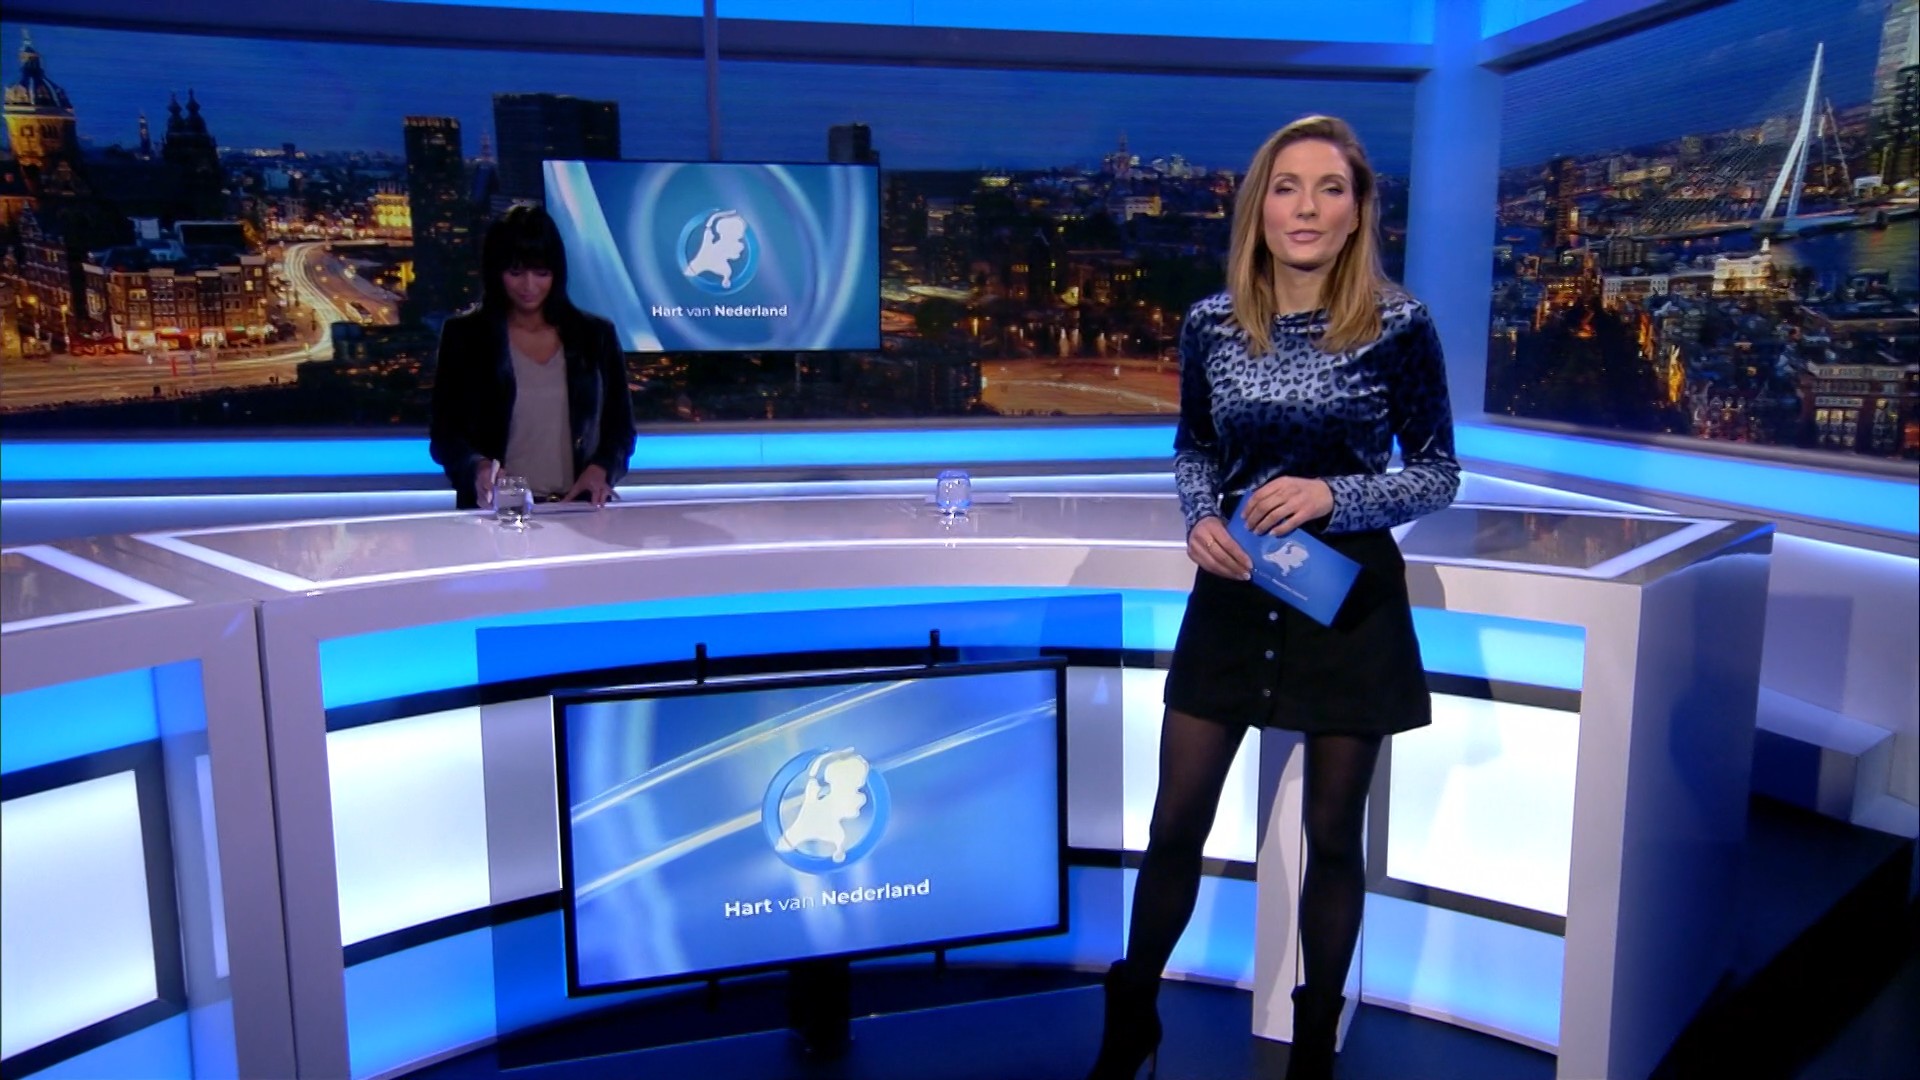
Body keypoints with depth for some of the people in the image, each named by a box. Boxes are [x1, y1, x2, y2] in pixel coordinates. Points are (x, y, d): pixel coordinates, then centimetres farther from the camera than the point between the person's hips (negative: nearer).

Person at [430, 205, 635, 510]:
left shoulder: (595, 335, 11)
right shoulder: (463, 335, 7)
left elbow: (620, 425, 13)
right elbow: (445, 433, 5)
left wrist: (600, 469, -7)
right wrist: (478, 466, -16)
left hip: (579, 511, 2)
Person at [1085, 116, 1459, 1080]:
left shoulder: (1398, 326, -8)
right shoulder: (1211, 323, -1)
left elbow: (1439, 475, -3)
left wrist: (1332, 494, -20)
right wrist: (1200, 517, -10)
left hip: (1347, 599, -2)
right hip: (1232, 596, 2)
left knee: (1332, 835, 11)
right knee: (1175, 825, 8)